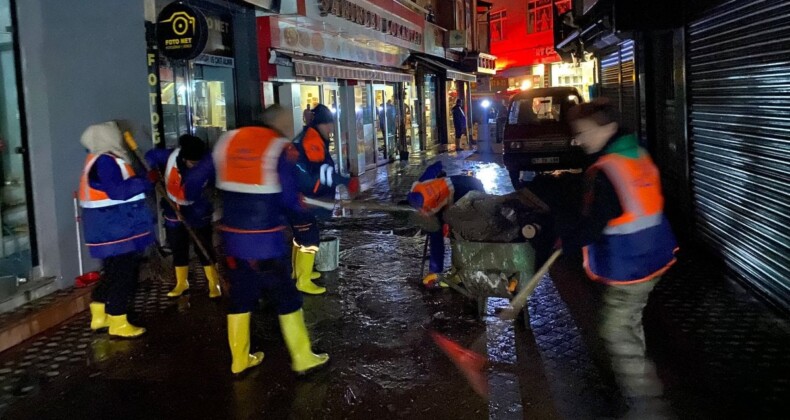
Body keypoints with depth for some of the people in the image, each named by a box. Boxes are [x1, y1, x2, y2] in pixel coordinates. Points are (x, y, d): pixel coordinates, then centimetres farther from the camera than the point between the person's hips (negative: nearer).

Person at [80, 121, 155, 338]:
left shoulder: (104, 160, 15)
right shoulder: (104, 161, -18)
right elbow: (118, 191, -27)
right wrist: (146, 181, -20)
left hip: (112, 228, 11)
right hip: (114, 230, -11)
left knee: (114, 273, 19)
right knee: (123, 275, -3)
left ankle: (99, 316, 28)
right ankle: (117, 323, 4)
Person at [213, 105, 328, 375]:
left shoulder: (228, 140, 6)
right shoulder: (281, 148, -9)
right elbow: (289, 199, -13)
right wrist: (304, 205, 7)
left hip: (232, 236, 5)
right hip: (265, 240, -5)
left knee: (240, 296, 18)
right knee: (287, 297, 8)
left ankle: (240, 359, 27)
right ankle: (302, 358, 17)